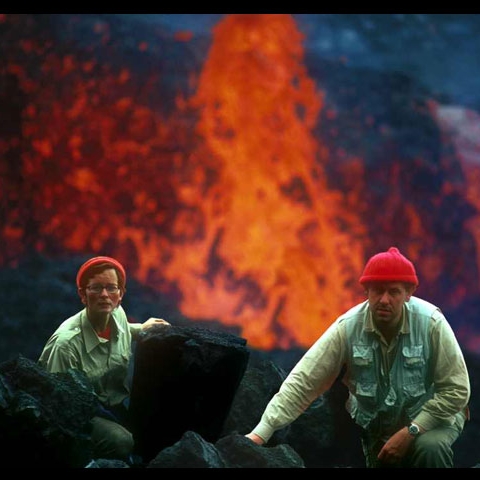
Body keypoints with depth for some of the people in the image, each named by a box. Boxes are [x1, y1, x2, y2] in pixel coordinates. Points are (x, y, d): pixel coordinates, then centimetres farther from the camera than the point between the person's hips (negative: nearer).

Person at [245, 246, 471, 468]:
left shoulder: (431, 323, -23)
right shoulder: (348, 327, -20)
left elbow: (456, 390, -17)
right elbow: (303, 381, -23)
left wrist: (410, 432, -23)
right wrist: (260, 434, -32)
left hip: (429, 417, -2)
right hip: (374, 426, 3)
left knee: (430, 449, -32)